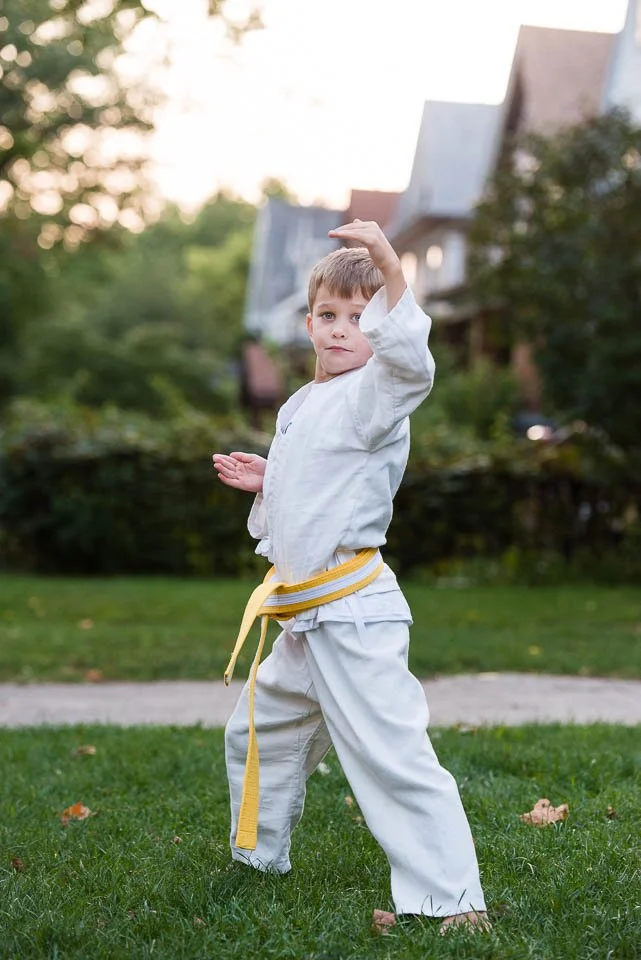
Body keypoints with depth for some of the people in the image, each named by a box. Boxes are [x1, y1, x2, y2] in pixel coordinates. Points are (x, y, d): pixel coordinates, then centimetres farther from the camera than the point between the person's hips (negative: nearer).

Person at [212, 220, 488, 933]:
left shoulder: (372, 394, -12)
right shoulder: (301, 407, 16)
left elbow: (409, 362, -37)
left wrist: (391, 274, -47)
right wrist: (267, 481, 11)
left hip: (353, 614, -10)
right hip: (303, 619, 10)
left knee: (392, 756, -13)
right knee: (257, 733, 24)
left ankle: (452, 898, -5)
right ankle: (258, 857, 44)